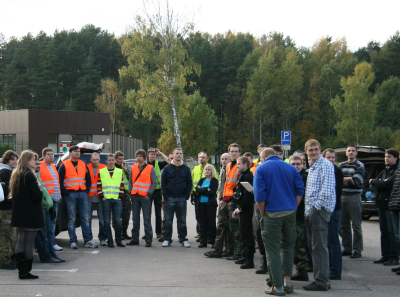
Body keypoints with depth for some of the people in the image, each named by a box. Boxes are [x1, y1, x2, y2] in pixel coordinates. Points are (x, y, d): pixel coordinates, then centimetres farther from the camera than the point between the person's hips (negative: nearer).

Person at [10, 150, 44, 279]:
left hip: (19, 214, 8)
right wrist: (41, 194, 1)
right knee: (29, 242, -3)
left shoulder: (16, 174, 10)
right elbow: (37, 195, -19)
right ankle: (26, 272, 1)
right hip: (31, 214, -8)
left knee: (20, 240, 10)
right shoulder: (29, 175, -16)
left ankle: (21, 270, 11)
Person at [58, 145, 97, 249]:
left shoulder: (83, 165, 14)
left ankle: (88, 240, 7)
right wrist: (65, 192, -10)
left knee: (85, 218, 4)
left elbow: (88, 179, 17)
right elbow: (60, 181, -3)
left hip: (82, 194, 4)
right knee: (72, 219, -2)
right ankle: (73, 242, 3)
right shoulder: (64, 165, 1)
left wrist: (87, 190, 5)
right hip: (70, 194, -4)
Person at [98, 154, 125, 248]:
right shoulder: (101, 172, 9)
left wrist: (120, 196, 2)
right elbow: (99, 186, 6)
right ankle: (110, 241, 4)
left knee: (117, 221, -1)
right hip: (106, 200, -1)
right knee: (107, 221, -1)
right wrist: (101, 197, -3)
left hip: (117, 200, 1)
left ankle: (119, 241, 7)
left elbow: (122, 185, 11)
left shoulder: (120, 171, 13)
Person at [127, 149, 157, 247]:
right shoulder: (133, 167, 12)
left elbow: (154, 183, -1)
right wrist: (131, 191, 5)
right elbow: (131, 181, 18)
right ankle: (135, 239, 17)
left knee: (147, 219, -3)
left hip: (145, 196, -4)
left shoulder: (150, 168, -1)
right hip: (135, 196, 4)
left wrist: (149, 194, -9)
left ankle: (149, 240, 1)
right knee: (135, 219, 9)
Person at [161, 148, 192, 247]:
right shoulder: (167, 168, 4)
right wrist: (165, 196, -5)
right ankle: (167, 239, 9)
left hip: (182, 198, 1)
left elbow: (189, 183, 7)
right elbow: (163, 183, 3)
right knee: (168, 220, 3)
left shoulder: (186, 169, 7)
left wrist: (186, 196, -3)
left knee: (182, 220, 6)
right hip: (170, 198, -1)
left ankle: (183, 239, 12)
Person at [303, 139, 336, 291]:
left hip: (320, 209, -10)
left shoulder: (325, 165, -9)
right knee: (313, 245, 11)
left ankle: (321, 282, -5)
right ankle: (322, 279, 18)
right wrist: (308, 209, 15)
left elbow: (327, 187, -18)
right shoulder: (311, 167, 20)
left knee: (319, 246, -8)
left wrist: (317, 205, -17)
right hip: (310, 211, 10)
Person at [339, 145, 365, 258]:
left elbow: (357, 181, -13)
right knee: (344, 225, 8)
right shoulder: (341, 165, 14)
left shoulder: (360, 165, 0)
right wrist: (349, 179, -10)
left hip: (354, 197, -5)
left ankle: (357, 250, 3)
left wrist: (343, 179, -3)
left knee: (356, 226, -2)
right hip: (342, 197, 5)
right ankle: (347, 248, 17)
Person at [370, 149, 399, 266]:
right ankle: (385, 256, 15)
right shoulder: (384, 171, 19)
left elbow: (388, 184, -20)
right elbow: (375, 185, 10)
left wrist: (373, 181, -5)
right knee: (384, 231, 10)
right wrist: (382, 183, -11)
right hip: (382, 204, 8)